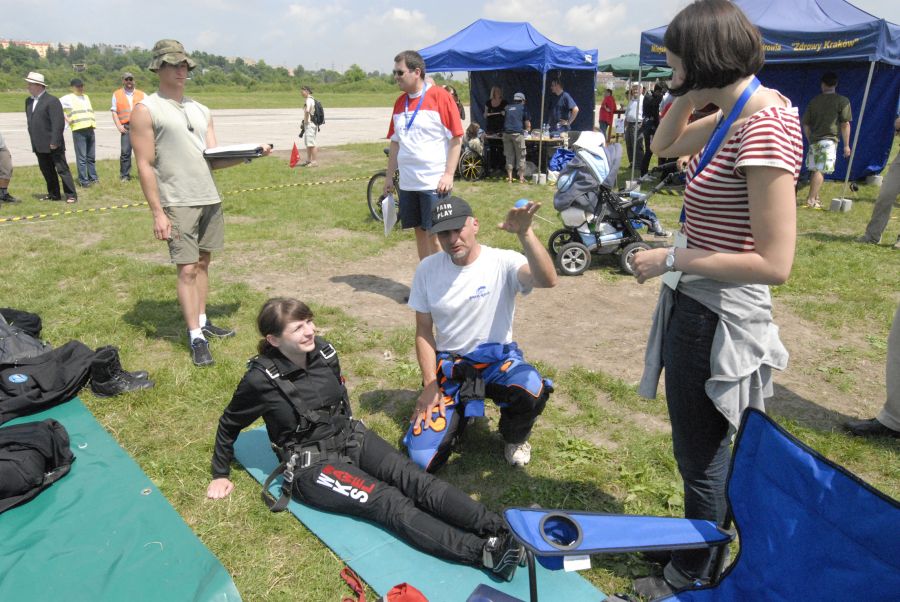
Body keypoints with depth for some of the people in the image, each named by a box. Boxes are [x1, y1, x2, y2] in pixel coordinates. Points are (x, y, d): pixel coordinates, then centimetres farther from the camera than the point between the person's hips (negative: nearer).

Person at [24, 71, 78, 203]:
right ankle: (53, 194, 22)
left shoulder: (52, 101, -12)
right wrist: (33, 140, 13)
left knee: (62, 169, -3)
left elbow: (58, 123, -17)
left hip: (52, 145, -8)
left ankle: (71, 195, 1)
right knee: (47, 171, 13)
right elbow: (30, 120, 18)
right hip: (39, 145, 8)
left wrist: (54, 142, -19)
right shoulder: (28, 101, 12)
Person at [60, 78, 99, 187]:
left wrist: (93, 121, 15)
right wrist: (66, 119, -8)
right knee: (81, 157, -6)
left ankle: (93, 177, 19)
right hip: (78, 130, -6)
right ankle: (83, 180, -4)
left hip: (90, 129, 6)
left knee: (91, 157, 11)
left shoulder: (86, 97, 20)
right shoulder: (68, 98, 0)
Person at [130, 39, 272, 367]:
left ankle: (202, 321, 22)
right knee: (187, 269, -6)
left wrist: (247, 155, -6)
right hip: (178, 204, -6)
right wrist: (157, 213, -14)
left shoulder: (200, 110, 15)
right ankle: (196, 338, 0)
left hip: (210, 199, 6)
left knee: (203, 262, 11)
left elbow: (213, 159, 11)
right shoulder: (146, 110, -3)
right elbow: (145, 166, -8)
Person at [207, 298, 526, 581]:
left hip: (351, 437, 5)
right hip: (313, 464, -5)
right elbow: (229, 424, 3)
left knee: (417, 480, -19)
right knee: (389, 503, -25)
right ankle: (484, 552, -41)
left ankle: (504, 532, -31)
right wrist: (220, 475, 10)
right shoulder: (262, 379, -14)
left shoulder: (324, 352, -1)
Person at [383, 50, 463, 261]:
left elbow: (456, 138, -9)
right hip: (408, 182, 6)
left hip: (434, 182, -6)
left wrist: (449, 174, -16)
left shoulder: (440, 96, -7)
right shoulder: (400, 102, 11)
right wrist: (389, 176, 15)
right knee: (419, 231, 12)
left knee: (435, 235, -3)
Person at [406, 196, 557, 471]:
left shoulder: (502, 262, -13)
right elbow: (424, 332, 2)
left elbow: (547, 280, -34)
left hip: (498, 358, -1)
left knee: (533, 392, -37)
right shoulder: (427, 270, -3)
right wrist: (430, 385, -6)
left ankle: (514, 437, 3)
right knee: (424, 459, -12)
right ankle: (458, 411, 24)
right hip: (448, 363, 2)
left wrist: (525, 233, -48)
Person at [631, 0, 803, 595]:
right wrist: (688, 92, 7)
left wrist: (671, 259, -19)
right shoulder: (734, 114, 4)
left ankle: (691, 578, 36)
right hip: (697, 305, 10)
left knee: (700, 457, 11)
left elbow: (775, 262, -26)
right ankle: (699, 554, 49)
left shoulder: (765, 127, -23)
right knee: (701, 449, 25)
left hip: (717, 318, -10)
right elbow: (665, 144, 23)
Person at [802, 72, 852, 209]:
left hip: (814, 140, 4)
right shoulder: (842, 101, -1)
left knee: (815, 170, 14)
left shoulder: (814, 101, 10)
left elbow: (805, 124, 13)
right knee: (820, 170, -8)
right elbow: (845, 124, -4)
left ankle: (814, 196, 20)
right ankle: (811, 199, -14)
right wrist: (846, 145, 1)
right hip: (829, 141, -4)